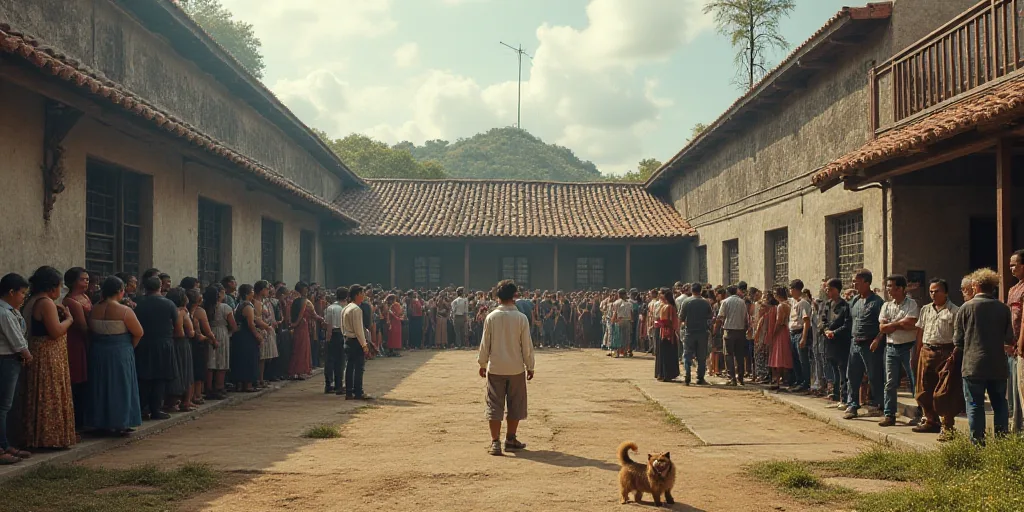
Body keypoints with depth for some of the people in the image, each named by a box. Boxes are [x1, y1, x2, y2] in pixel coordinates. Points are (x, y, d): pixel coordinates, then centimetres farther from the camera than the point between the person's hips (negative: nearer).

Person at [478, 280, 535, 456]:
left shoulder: (491, 317, -5)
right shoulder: (521, 318, -7)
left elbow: (485, 343, 0)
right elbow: (527, 345, -4)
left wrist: (482, 364, 12)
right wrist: (530, 366, 7)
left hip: (495, 368, 1)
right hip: (516, 368, -1)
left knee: (494, 405, 4)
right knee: (515, 405, 14)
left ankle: (495, 442, -3)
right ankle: (510, 439, 21)